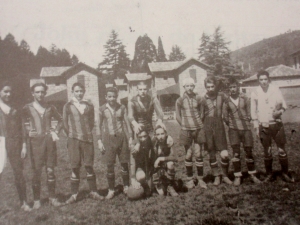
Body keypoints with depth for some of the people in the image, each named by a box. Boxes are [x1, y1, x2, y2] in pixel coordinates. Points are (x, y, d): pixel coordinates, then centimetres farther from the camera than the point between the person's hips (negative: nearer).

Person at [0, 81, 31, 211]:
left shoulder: (15, 111, 13)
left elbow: (21, 130, 11)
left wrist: (23, 145, 4)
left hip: (14, 144, 2)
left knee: (18, 172, 4)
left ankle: (24, 202, 12)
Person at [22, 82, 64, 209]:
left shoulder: (50, 108, 9)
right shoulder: (27, 109, 2)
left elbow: (60, 120, 20)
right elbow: (23, 127, 0)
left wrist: (55, 131, 6)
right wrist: (24, 144, -9)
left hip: (49, 140, 2)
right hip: (35, 141, -2)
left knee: (50, 171, 5)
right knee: (37, 172, -1)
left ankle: (52, 198, 14)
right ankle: (36, 200, 11)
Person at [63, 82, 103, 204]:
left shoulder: (89, 106, 7)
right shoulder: (68, 106, 1)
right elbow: (65, 123, 6)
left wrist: (87, 133, 8)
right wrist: (72, 135, 8)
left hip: (88, 139, 1)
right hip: (73, 140, -1)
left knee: (89, 166, 5)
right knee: (75, 167, 2)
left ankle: (93, 192, 15)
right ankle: (74, 194, 10)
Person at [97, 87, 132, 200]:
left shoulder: (122, 108, 3)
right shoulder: (102, 109, 1)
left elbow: (127, 123, 6)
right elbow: (99, 125, 6)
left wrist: (130, 138, 3)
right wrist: (99, 141, 2)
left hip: (121, 137, 1)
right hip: (108, 138, 0)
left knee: (124, 163, 5)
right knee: (110, 165, 2)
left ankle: (126, 187, 20)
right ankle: (111, 190, 13)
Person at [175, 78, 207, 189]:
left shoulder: (198, 98, 2)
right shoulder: (180, 100, -2)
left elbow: (201, 112, 11)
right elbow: (178, 116, 3)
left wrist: (199, 124, 4)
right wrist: (184, 126, 1)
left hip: (199, 129, 1)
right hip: (186, 130, -1)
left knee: (199, 154, 3)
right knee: (188, 155, 4)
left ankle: (200, 179, 12)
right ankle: (190, 179, 15)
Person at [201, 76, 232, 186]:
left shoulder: (221, 96, 0)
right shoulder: (203, 99, -4)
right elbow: (200, 115, 3)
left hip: (219, 125, 1)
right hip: (208, 127, -1)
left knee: (225, 155, -5)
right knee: (212, 154, 7)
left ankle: (225, 176, 17)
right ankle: (216, 176, 24)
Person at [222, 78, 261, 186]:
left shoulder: (245, 99, 0)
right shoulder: (226, 102, -1)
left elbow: (249, 114, 7)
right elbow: (225, 117, 7)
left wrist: (246, 122, 7)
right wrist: (232, 125, 8)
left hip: (246, 128, 1)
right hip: (234, 129, -1)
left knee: (248, 151, 6)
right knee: (236, 153, -3)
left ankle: (252, 174, 22)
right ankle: (237, 176, 7)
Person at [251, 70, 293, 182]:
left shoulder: (275, 90, -2)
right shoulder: (255, 93, -1)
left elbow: (284, 105, 4)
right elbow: (253, 111, 4)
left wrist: (280, 111, -18)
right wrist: (256, 126, 3)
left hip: (276, 124, 0)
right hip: (263, 126, 0)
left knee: (282, 150, 1)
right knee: (267, 151, 9)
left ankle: (285, 173, 15)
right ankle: (269, 174, 21)